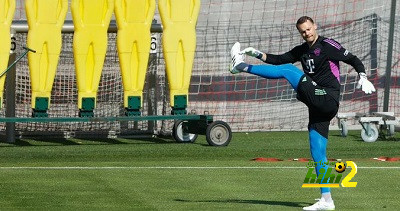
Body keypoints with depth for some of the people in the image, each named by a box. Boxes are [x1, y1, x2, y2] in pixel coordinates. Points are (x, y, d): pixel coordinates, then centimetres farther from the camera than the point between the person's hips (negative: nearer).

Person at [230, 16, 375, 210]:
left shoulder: (328, 45, -2)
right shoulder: (302, 50, 19)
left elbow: (353, 60, -3)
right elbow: (279, 59, 20)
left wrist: (362, 77, -18)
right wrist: (258, 54, 7)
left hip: (328, 100, -8)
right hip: (317, 106, 8)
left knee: (288, 70, -10)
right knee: (317, 155, 4)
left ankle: (241, 66, -3)